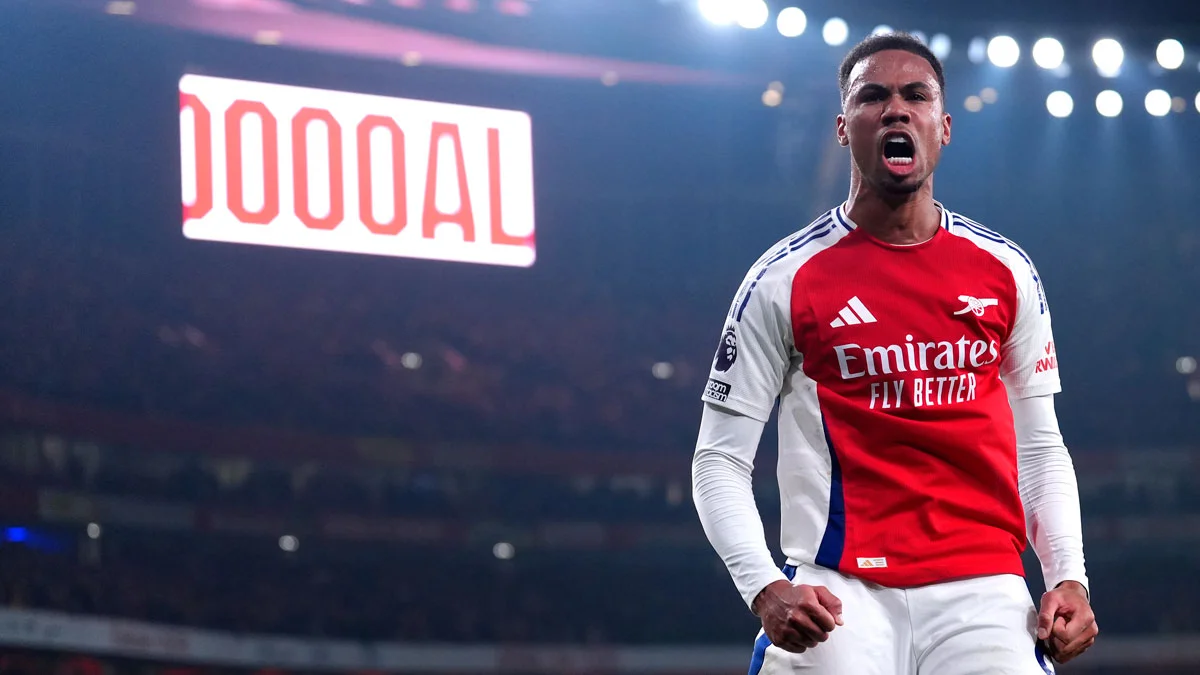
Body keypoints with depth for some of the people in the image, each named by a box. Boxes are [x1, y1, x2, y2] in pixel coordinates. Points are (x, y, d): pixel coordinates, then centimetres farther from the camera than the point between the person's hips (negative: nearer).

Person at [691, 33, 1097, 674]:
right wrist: (764, 589, -13)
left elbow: (1040, 448, 17)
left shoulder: (1006, 272, 11)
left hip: (981, 592, 2)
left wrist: (1069, 577, 2)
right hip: (840, 593, -2)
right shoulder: (785, 279, 2)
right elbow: (720, 459, 2)